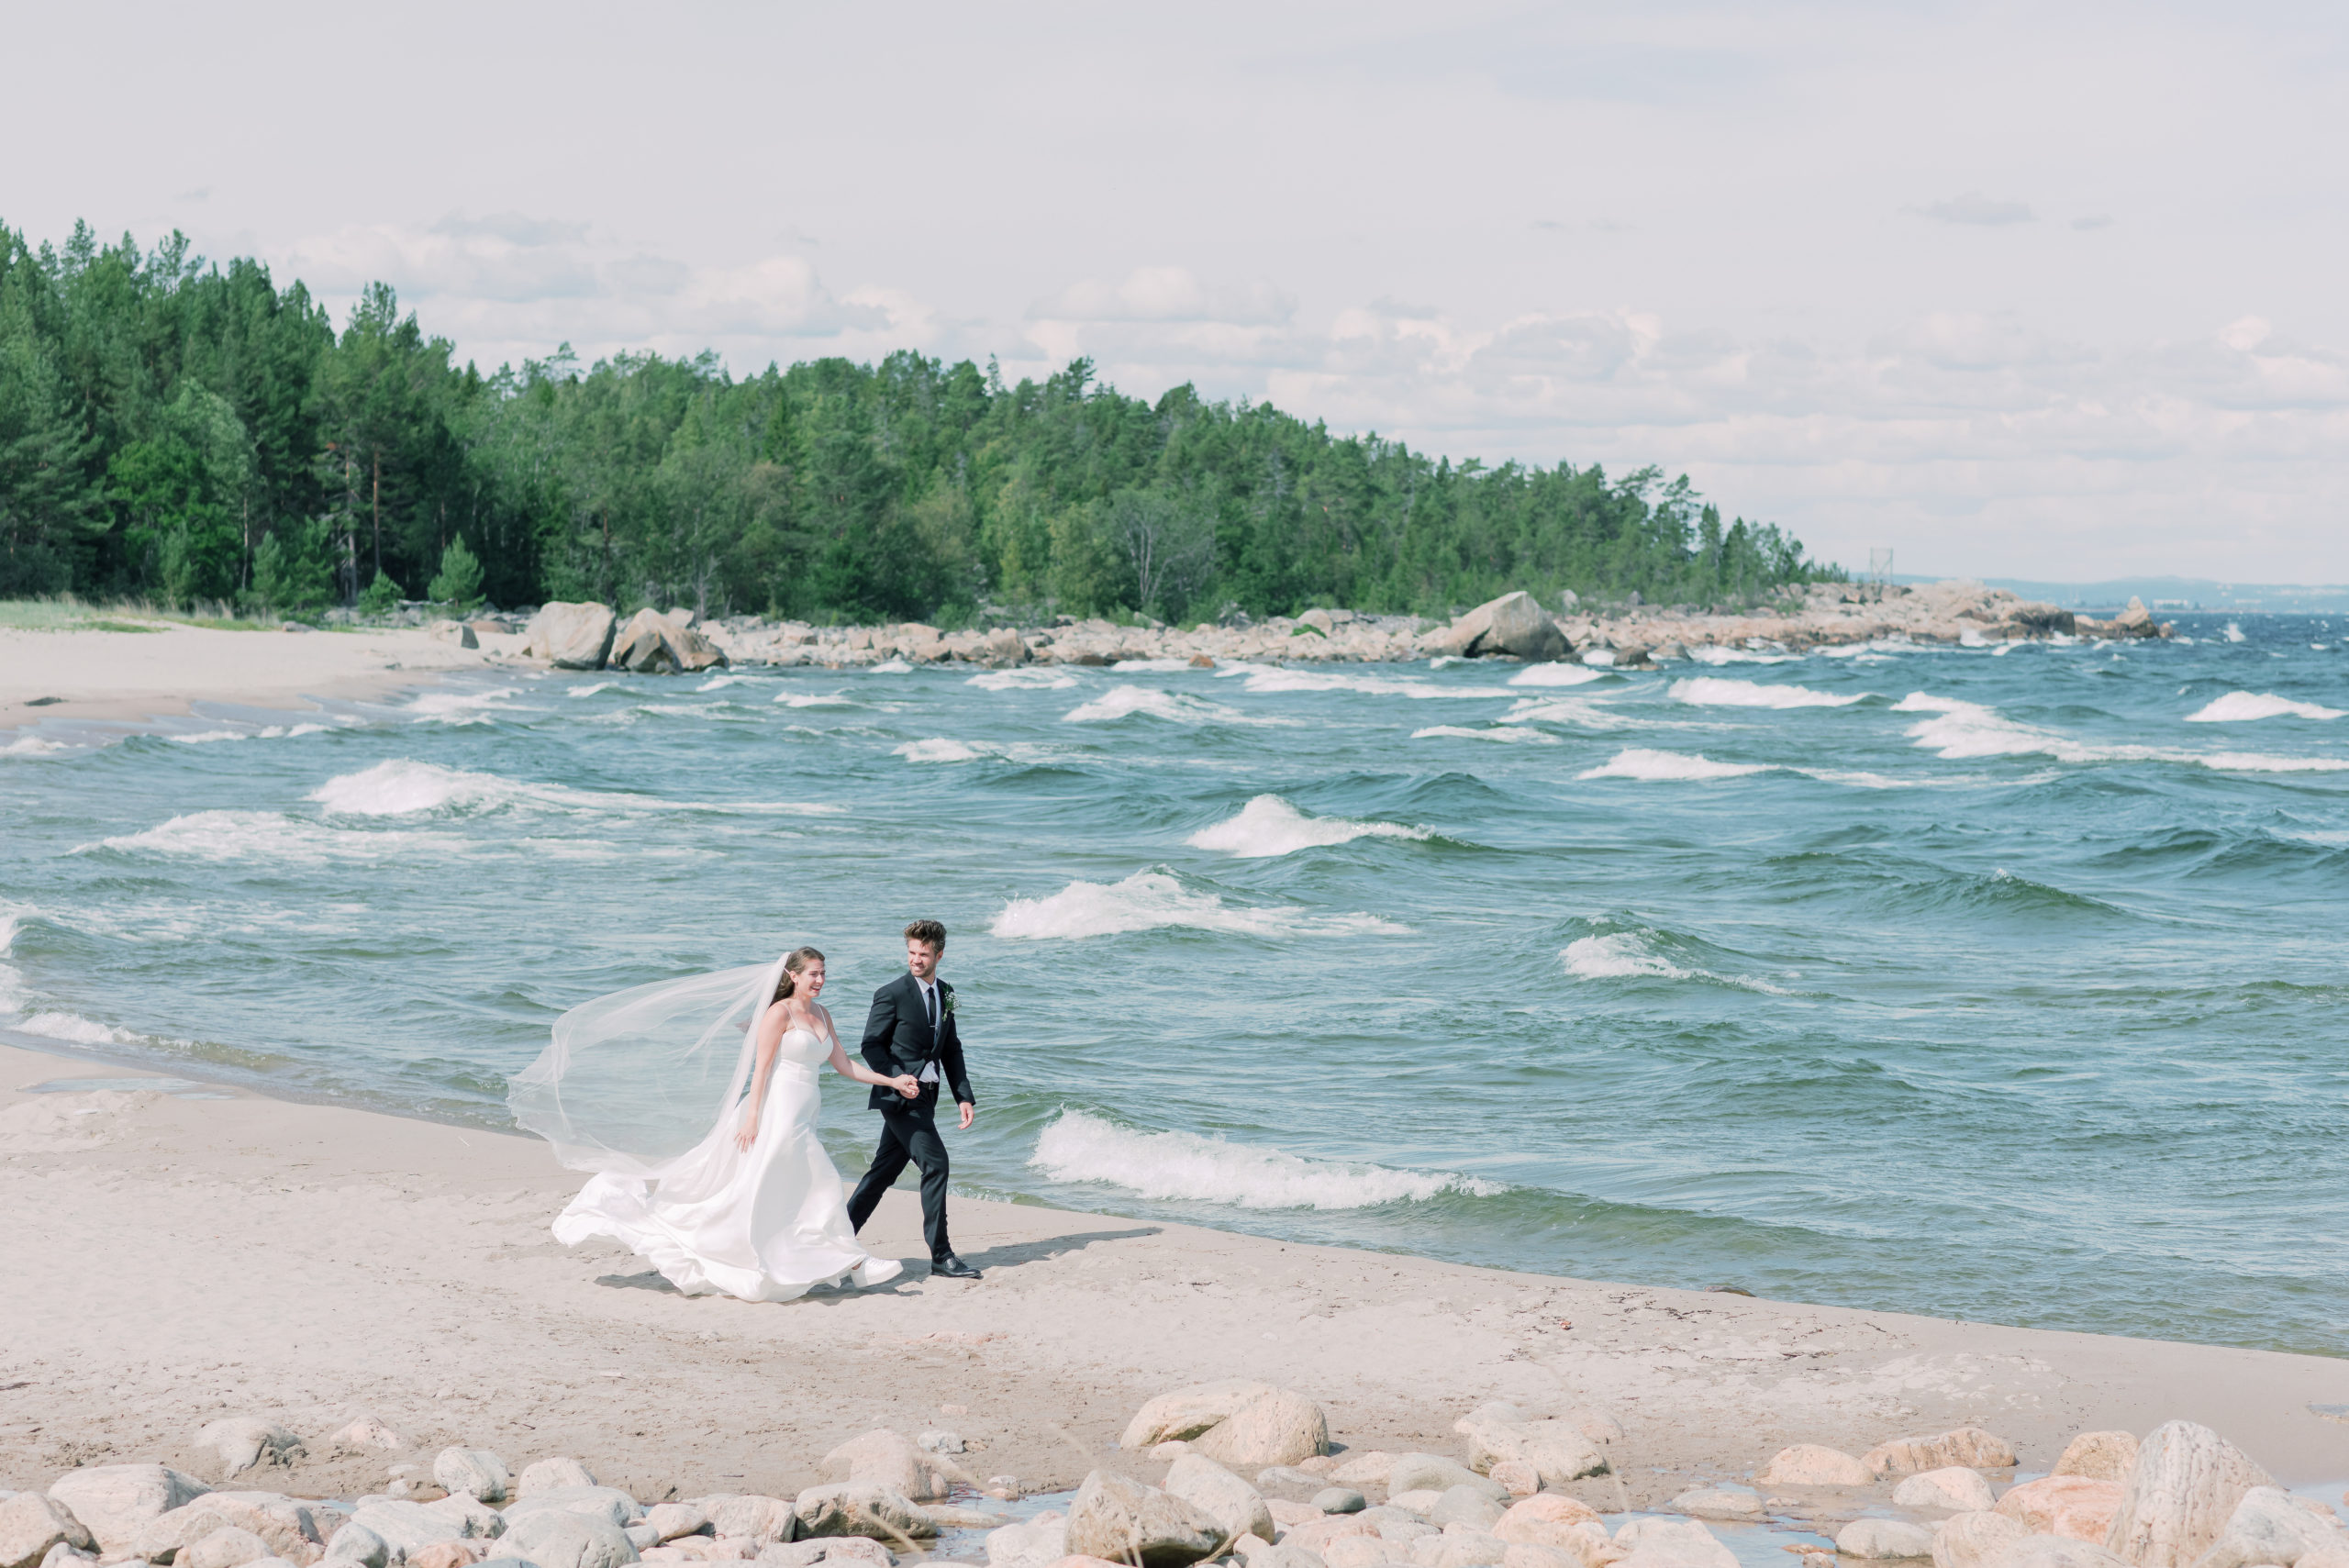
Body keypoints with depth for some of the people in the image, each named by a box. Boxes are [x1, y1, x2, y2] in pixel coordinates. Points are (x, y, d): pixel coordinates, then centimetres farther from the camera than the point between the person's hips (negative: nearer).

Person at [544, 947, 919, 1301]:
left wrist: (891, 1081, 16)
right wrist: (751, 1118, -17)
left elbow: (843, 1066, 20)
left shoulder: (821, 1015, 15)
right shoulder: (779, 1012, -9)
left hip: (802, 1121, 9)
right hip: (778, 1111, -9)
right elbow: (761, 1067, -12)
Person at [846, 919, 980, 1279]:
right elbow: (871, 1045, -7)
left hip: (924, 1098, 7)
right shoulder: (891, 994, -9)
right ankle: (941, 1255, -9)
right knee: (935, 1163, -14)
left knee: (884, 1171, 10)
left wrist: (964, 1097, 8)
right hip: (899, 1097, -7)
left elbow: (951, 1050, 16)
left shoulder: (945, 995, 12)